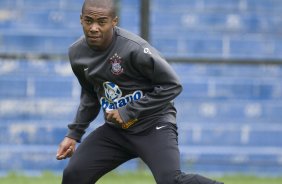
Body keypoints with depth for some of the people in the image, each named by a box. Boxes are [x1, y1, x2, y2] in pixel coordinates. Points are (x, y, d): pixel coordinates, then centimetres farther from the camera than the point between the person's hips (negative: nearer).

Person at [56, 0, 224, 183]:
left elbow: (172, 85, -18)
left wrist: (128, 112, -19)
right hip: (115, 129, 6)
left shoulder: (134, 48, -23)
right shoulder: (77, 53, -1)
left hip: (154, 125, -6)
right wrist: (74, 134, 11)